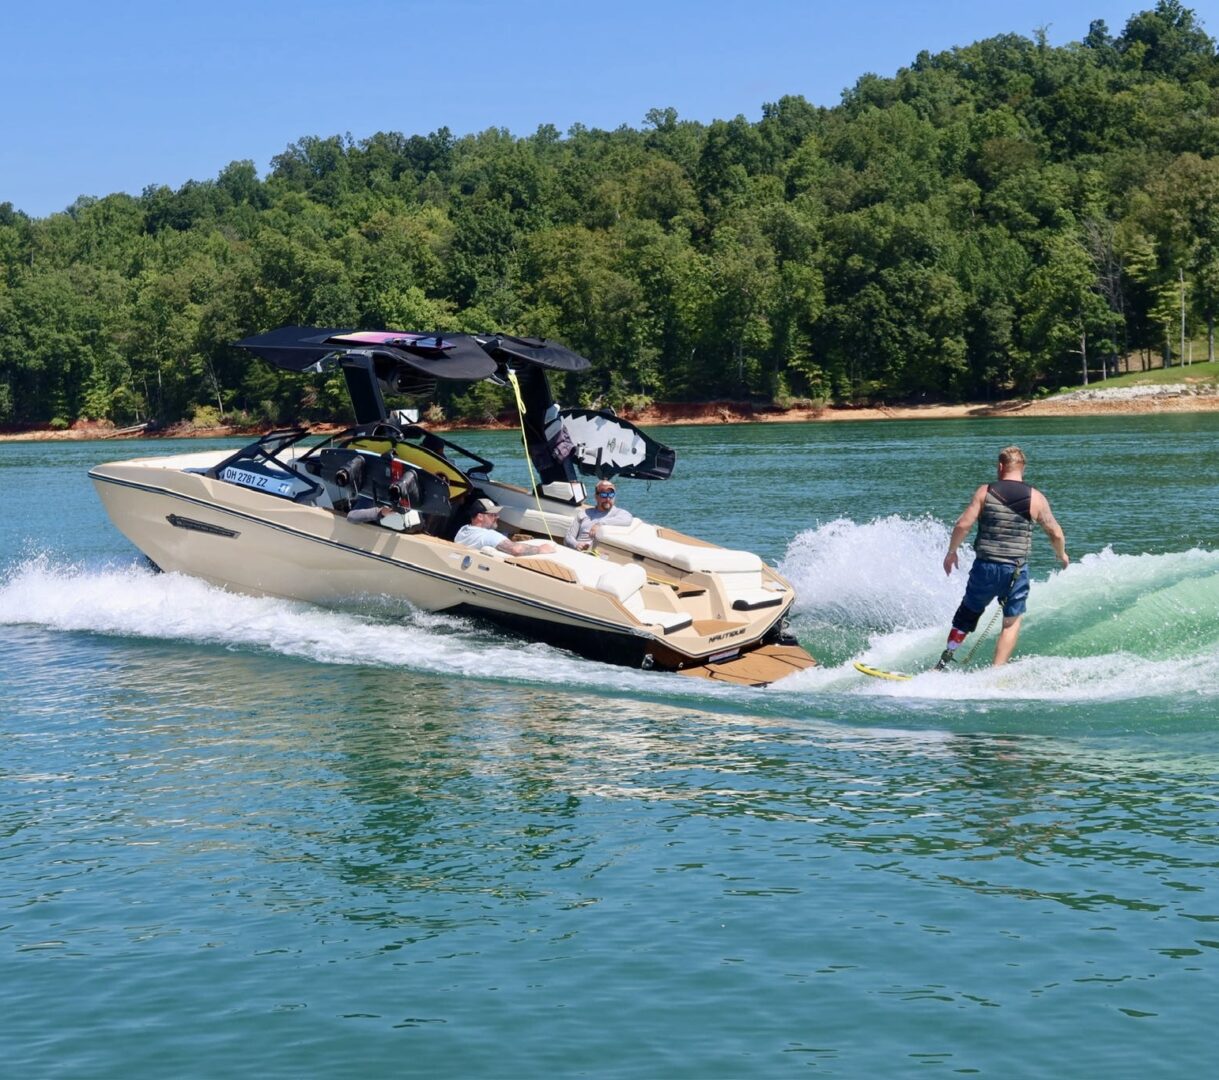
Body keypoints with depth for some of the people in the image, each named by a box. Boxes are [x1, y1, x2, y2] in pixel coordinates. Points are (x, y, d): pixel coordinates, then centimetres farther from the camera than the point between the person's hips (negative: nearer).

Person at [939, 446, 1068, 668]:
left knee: (967, 615, 20)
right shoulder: (1036, 498, -1)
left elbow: (963, 525, -7)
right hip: (1016, 570, -1)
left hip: (985, 567, 1)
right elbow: (1056, 534, 5)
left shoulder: (985, 492, -2)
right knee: (1012, 622, 13)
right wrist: (1062, 555, 25)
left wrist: (951, 552, 7)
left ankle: (945, 662, 18)